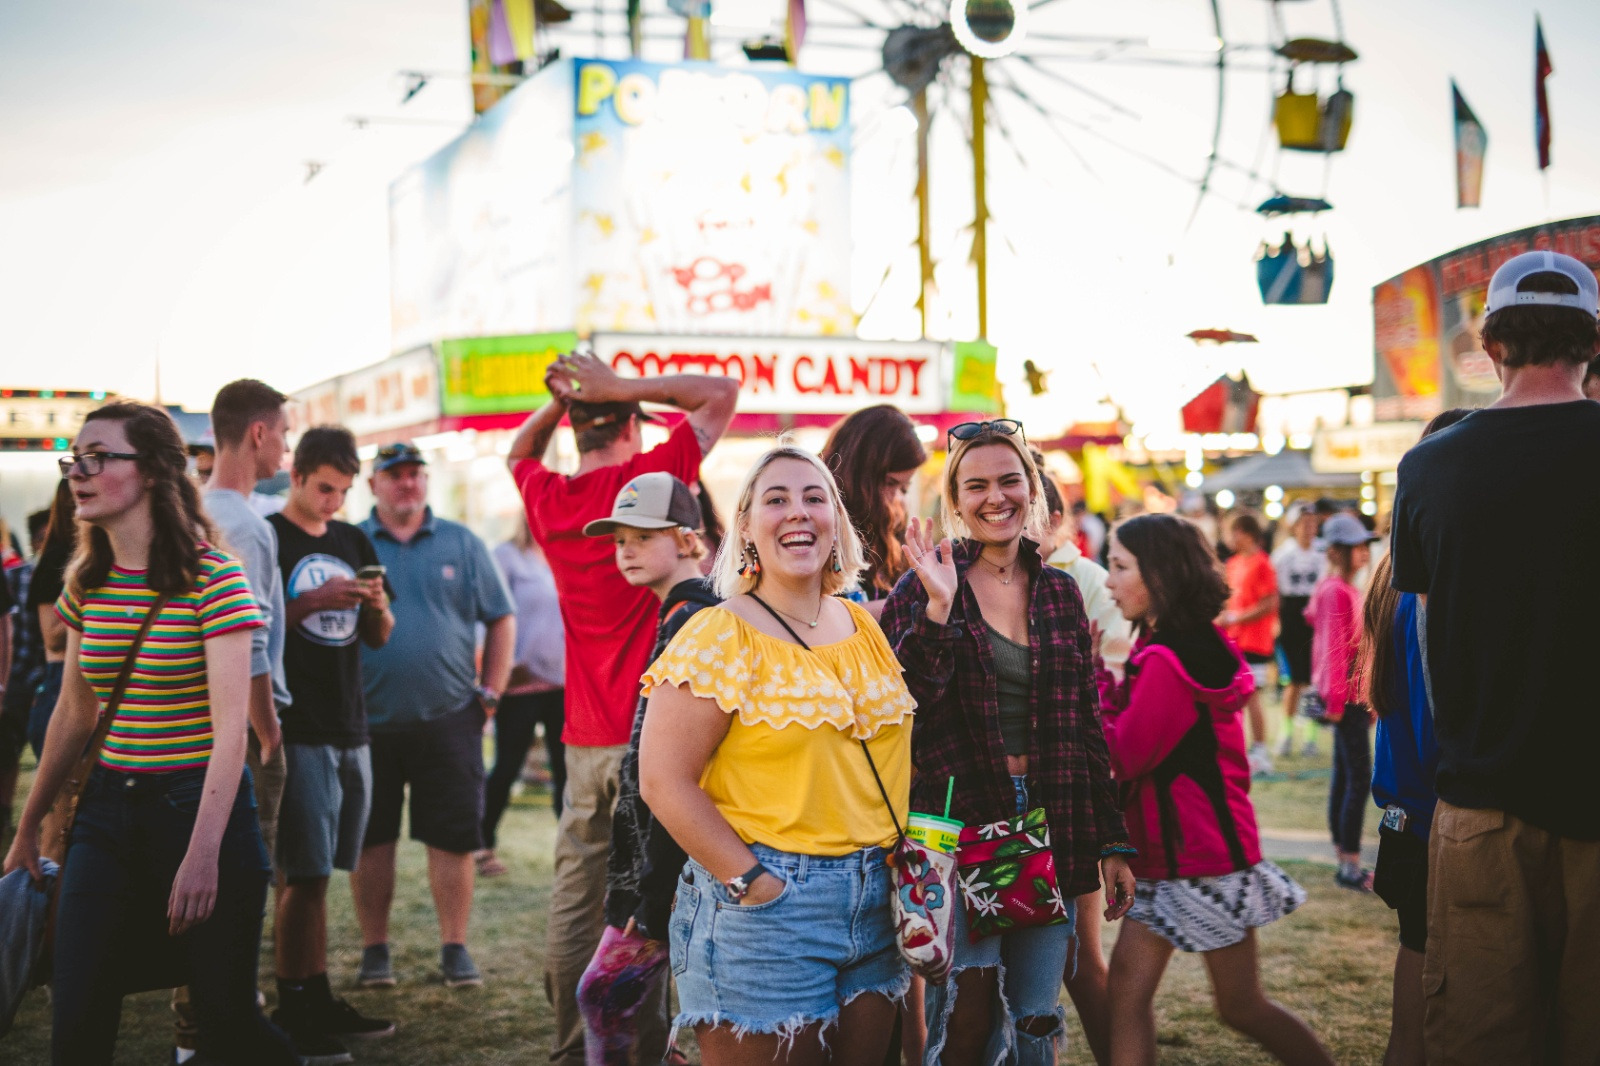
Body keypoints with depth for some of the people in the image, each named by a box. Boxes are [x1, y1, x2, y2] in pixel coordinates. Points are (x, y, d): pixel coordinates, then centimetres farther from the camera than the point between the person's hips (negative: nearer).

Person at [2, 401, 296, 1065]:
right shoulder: (86, 584, 6)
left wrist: (203, 855, -24)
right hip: (108, 811, 6)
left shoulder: (213, 579, -13)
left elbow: (231, 725, -17)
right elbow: (74, 714, 16)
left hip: (200, 806, -5)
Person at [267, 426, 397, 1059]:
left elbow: (378, 638, 19)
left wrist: (378, 608, -3)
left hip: (350, 728, 6)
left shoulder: (354, 544, 16)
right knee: (305, 875, -7)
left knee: (318, 874, 11)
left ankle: (318, 999, 17)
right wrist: (316, 600, -19)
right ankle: (293, 1012, -1)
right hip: (297, 729, -6)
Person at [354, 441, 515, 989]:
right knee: (370, 839, 7)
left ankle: (455, 947, 13)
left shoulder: (462, 544, 7)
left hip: (447, 718, 0)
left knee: (453, 837, 2)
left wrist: (490, 693, 4)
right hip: (369, 719, 0)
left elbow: (501, 619, 10)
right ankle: (375, 949, 19)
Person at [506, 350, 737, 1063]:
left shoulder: (548, 500, 5)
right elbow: (722, 392, -4)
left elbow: (517, 453, 30)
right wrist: (625, 389, -5)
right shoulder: (647, 478, -9)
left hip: (586, 739, 5)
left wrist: (559, 401, 15)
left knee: (575, 897, 9)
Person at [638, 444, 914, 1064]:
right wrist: (751, 883, -16)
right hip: (767, 905, -6)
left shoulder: (867, 627, 11)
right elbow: (663, 782, -14)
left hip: (876, 899, 6)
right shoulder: (721, 636, -9)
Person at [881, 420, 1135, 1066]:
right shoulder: (923, 589, -1)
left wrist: (1112, 843, 11)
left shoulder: (1060, 593, 11)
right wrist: (938, 610, -23)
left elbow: (1087, 728, 13)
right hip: (961, 823, -4)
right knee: (970, 1004, -17)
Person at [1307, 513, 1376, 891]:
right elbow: (1334, 648, -17)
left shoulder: (1345, 589, 15)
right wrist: (1336, 699, -18)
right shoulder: (1337, 591, -15)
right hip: (1346, 695, -10)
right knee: (1359, 779, -9)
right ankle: (1350, 865, -6)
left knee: (1344, 776, 13)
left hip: (1353, 696, 10)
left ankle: (1344, 858, 19)